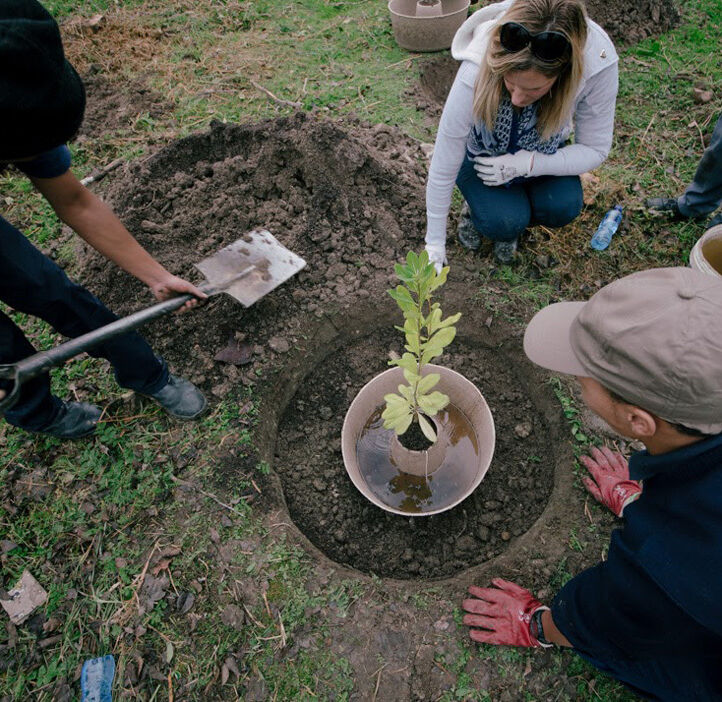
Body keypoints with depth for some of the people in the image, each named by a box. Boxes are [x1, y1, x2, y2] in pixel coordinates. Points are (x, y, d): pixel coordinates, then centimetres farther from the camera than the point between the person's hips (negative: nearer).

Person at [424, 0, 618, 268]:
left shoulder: (598, 64, -31)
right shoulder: (476, 73, -37)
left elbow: (595, 150, -16)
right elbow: (442, 170, -27)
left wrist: (528, 163, -33)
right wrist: (435, 243, -19)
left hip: (540, 154, 3)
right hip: (480, 154, -2)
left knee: (563, 207, -24)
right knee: (506, 220, -27)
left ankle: (510, 221, 10)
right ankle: (479, 208, 10)